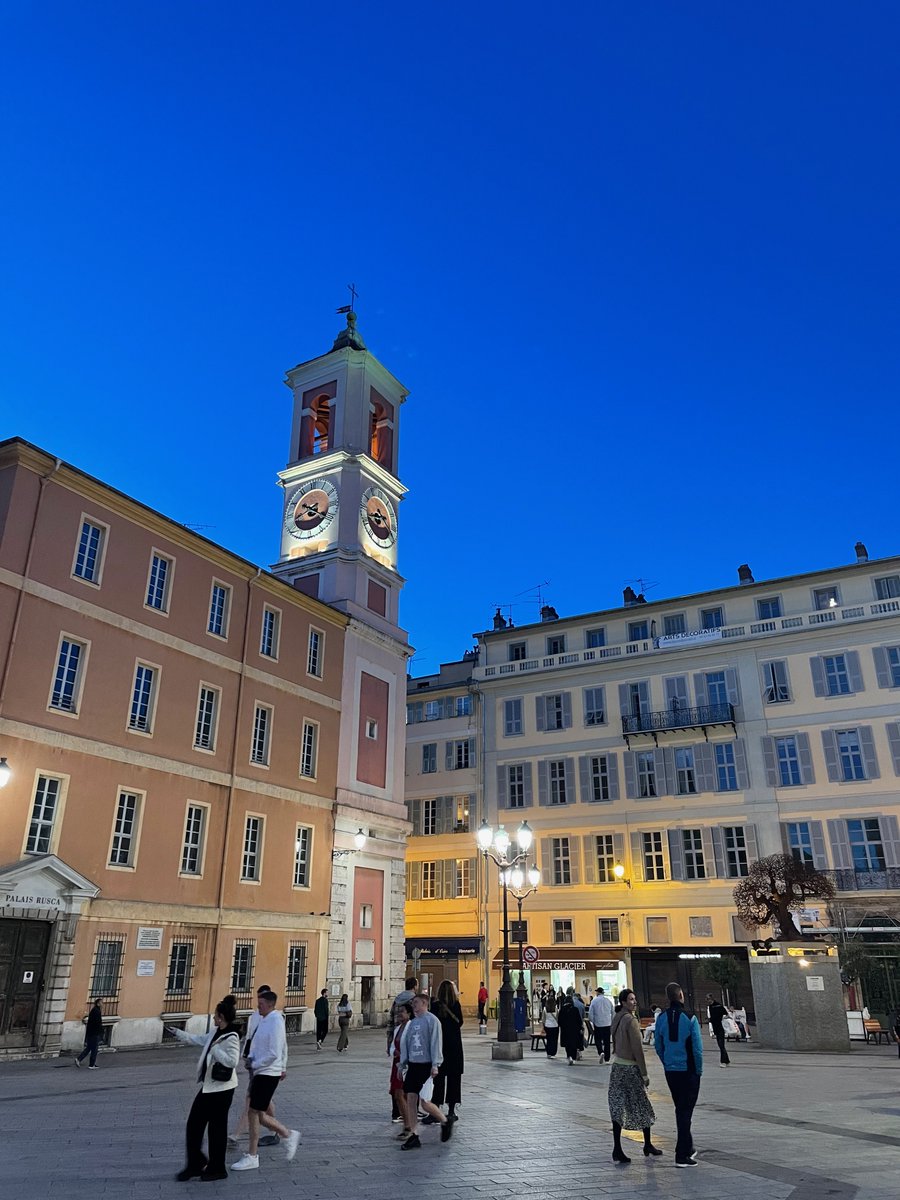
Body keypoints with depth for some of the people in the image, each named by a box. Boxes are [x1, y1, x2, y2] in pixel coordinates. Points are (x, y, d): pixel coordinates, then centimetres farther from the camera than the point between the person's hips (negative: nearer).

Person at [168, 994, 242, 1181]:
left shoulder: (231, 1038, -22)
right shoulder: (216, 1032, 6)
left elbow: (232, 1061, -33)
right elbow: (200, 1039, 23)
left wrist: (215, 1049, -26)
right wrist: (178, 1033, 26)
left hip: (221, 1089, -9)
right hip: (208, 1086, 9)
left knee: (216, 1128, 4)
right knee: (194, 1124, 13)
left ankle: (217, 1169, 21)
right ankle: (195, 1164, 28)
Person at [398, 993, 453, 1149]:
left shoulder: (432, 1020, -8)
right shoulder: (412, 1023, 13)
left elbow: (436, 1043, -12)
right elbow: (405, 1044, 18)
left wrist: (435, 1065, -17)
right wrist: (402, 1065, 16)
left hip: (427, 1066, -7)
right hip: (413, 1066, 7)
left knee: (425, 1102, -7)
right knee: (410, 1100, 3)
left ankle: (445, 1122, 18)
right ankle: (413, 1136, 12)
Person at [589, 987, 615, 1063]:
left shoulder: (594, 1001, -7)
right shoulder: (608, 1000, 2)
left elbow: (590, 1013, -6)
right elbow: (613, 1013, 7)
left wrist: (593, 1022, 9)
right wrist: (612, 1023, 17)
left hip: (598, 1024, -3)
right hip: (607, 1024, 3)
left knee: (598, 1040, 9)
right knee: (607, 1041, 11)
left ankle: (601, 1052, -16)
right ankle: (607, 1059, 14)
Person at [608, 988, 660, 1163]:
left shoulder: (617, 1018, 7)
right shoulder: (631, 1020, -17)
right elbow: (637, 1048, -17)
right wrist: (644, 1073, -11)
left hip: (617, 1066, 7)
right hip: (630, 1068, -7)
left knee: (618, 1108, 5)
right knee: (643, 1107, 11)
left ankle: (617, 1150, 3)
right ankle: (647, 1146, 25)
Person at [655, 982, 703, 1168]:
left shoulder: (661, 1018, -2)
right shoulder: (690, 1018, -16)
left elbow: (658, 1046, 4)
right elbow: (697, 1048, -14)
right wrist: (699, 1070, 0)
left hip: (670, 1071, 4)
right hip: (688, 1071, -4)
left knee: (680, 1109, 19)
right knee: (685, 1111, 3)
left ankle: (688, 1149, 32)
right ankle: (682, 1156, 3)